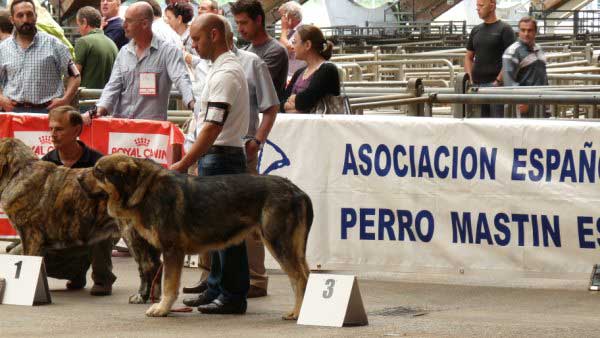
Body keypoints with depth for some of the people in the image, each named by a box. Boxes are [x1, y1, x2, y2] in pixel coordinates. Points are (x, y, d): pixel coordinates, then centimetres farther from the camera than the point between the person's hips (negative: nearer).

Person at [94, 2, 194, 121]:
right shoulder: (124, 52, 15)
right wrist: (100, 109, -7)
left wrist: (192, 103, -35)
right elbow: (113, 86, 11)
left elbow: (181, 80, -16)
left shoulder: (168, 51, -3)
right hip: (121, 123, 5)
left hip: (153, 124, -5)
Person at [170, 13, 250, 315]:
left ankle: (233, 296, -5)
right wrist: (190, 162, 18)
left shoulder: (225, 73, -16)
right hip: (216, 157, 10)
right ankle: (216, 289, 21)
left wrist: (183, 164, -23)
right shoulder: (223, 68, 17)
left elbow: (213, 127, -23)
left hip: (221, 157, -10)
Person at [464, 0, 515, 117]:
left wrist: (498, 81, -15)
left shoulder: (504, 29, -2)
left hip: (495, 83, -6)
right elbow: (468, 57, 21)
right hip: (477, 84, 6)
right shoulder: (476, 30, 16)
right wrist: (470, 79, 6)